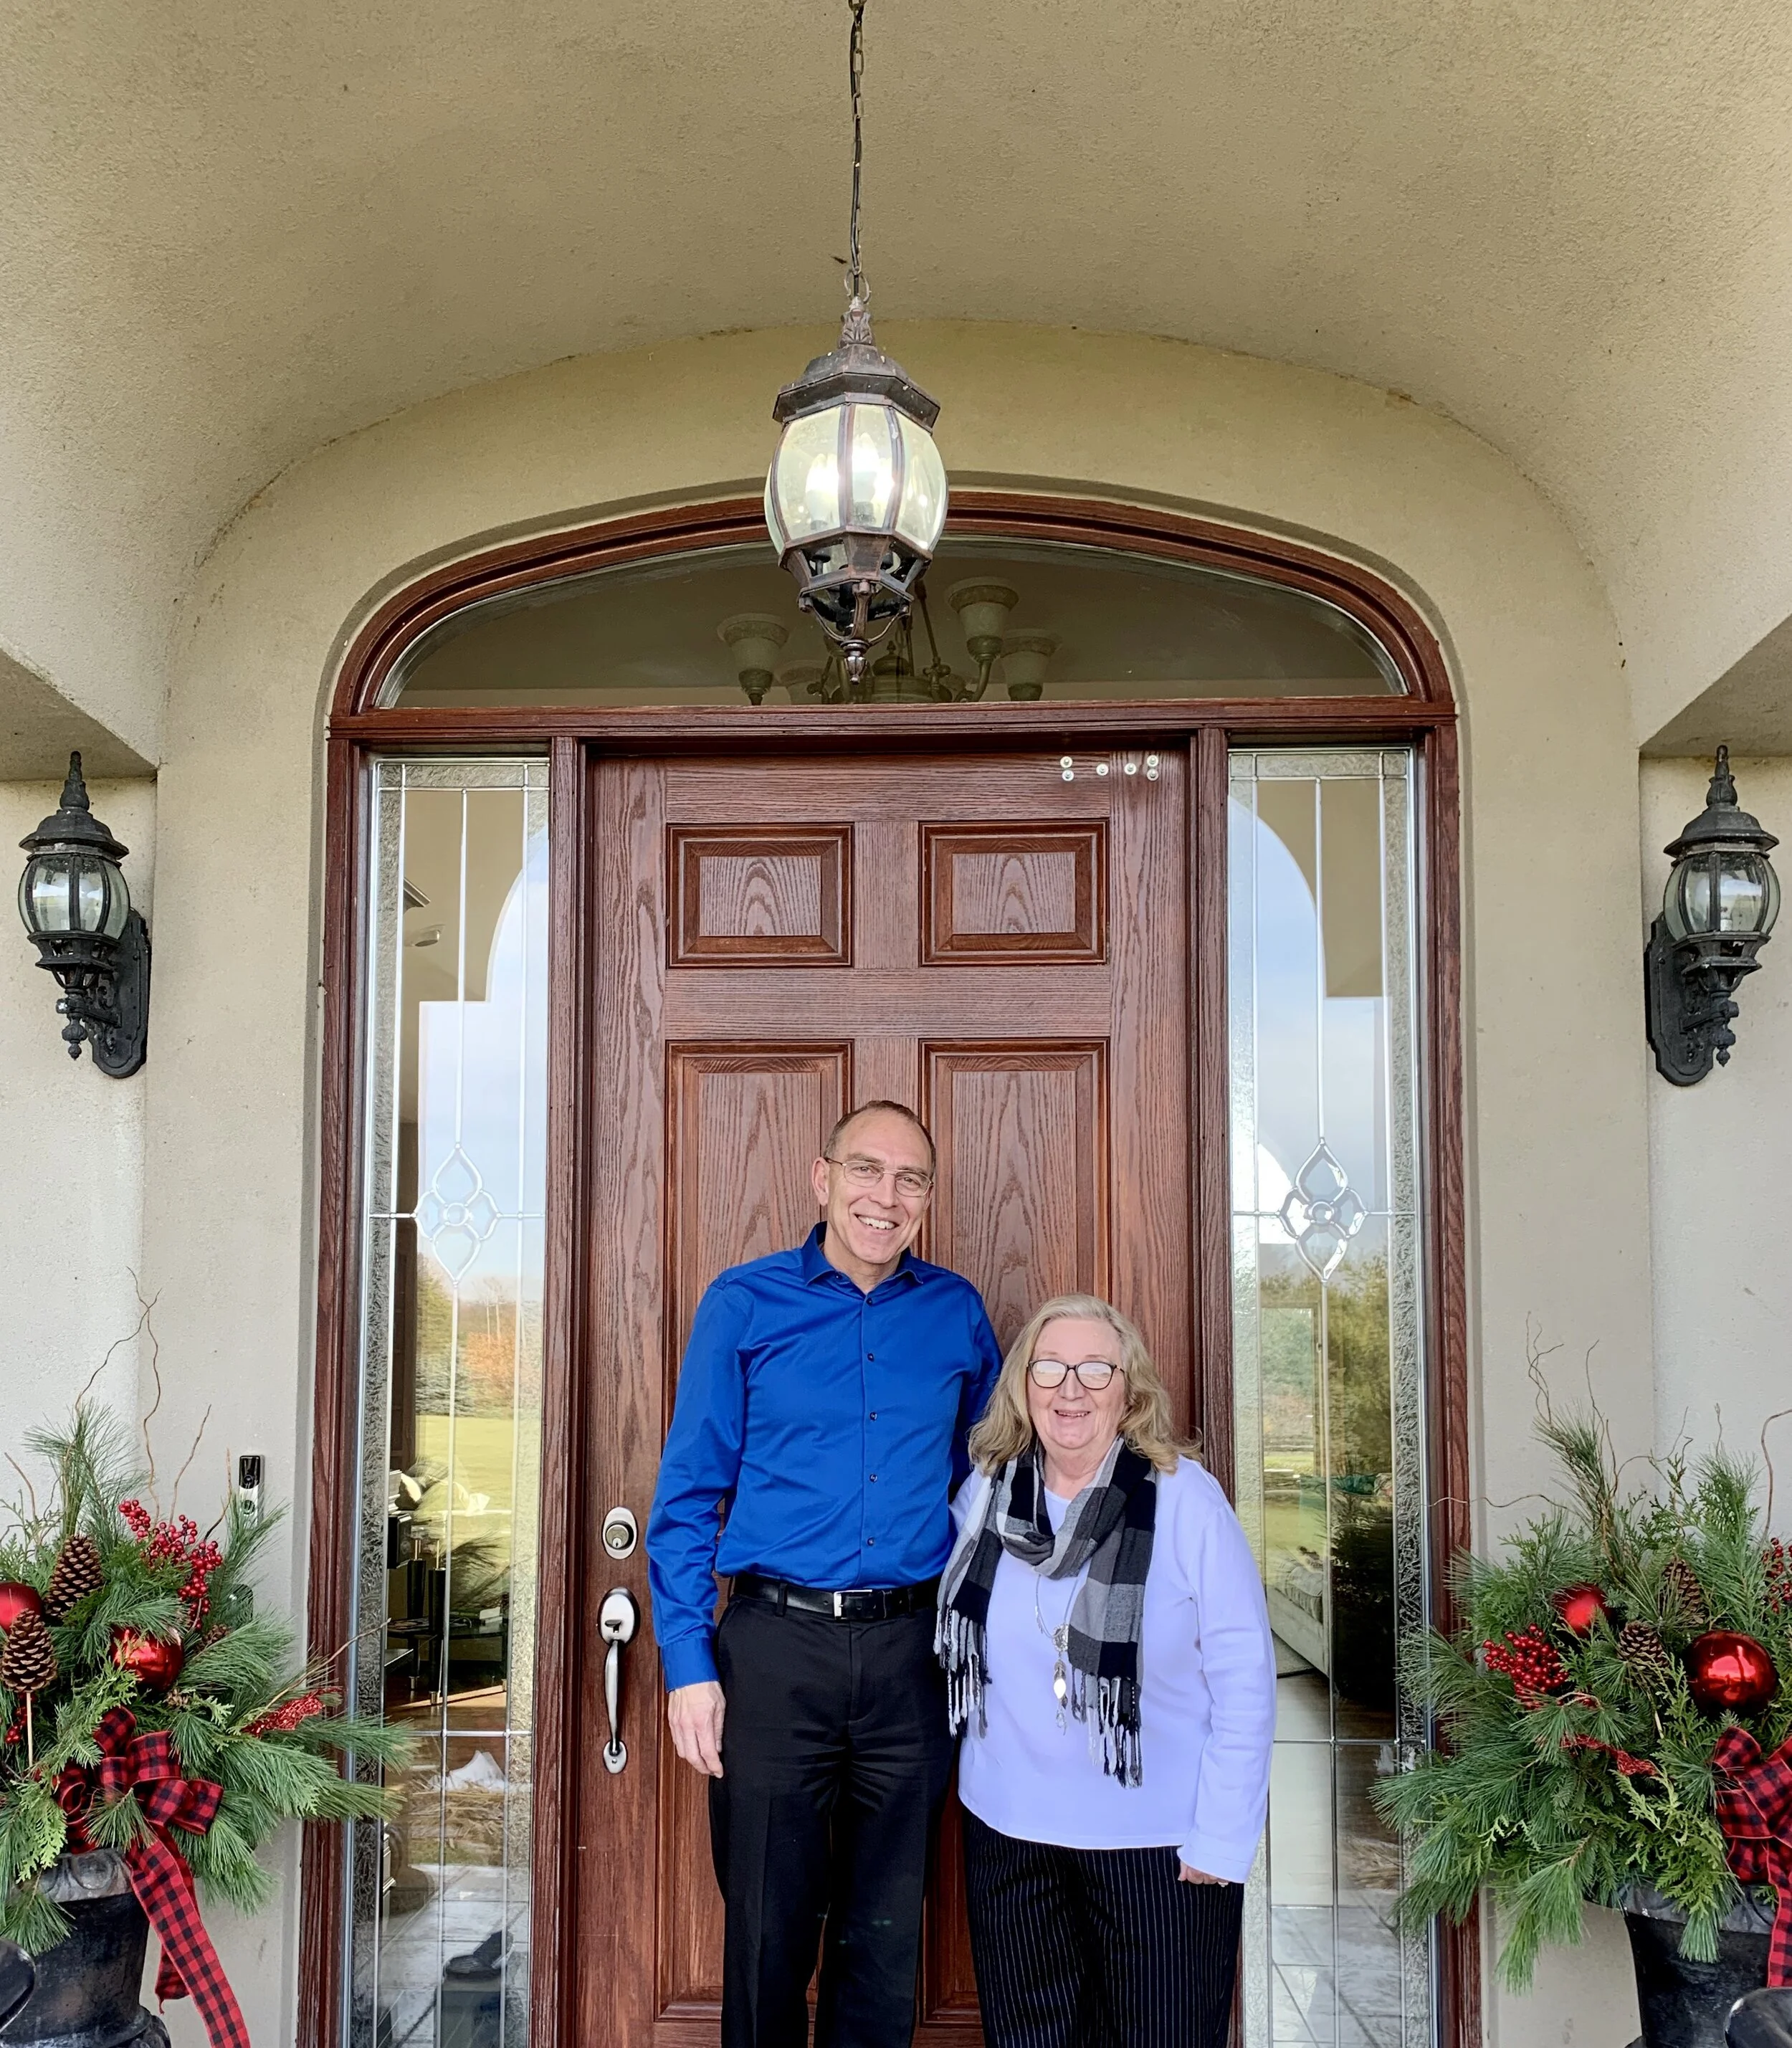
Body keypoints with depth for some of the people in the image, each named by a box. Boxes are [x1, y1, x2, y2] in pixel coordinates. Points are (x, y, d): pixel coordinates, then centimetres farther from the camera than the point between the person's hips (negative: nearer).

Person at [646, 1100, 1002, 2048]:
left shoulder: (957, 1312, 5)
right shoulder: (745, 1304, -2)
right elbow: (688, 1493, -1)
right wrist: (688, 1664, -7)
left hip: (910, 1651, 2)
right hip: (775, 1648, -2)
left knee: (885, 1934, 14)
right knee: (767, 1929, 10)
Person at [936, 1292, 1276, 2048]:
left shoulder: (1184, 1497, -13)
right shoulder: (985, 1494, 0)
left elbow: (1243, 1674, -11)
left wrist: (1222, 1838, -12)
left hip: (1158, 1838, -4)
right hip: (1008, 1829, 4)